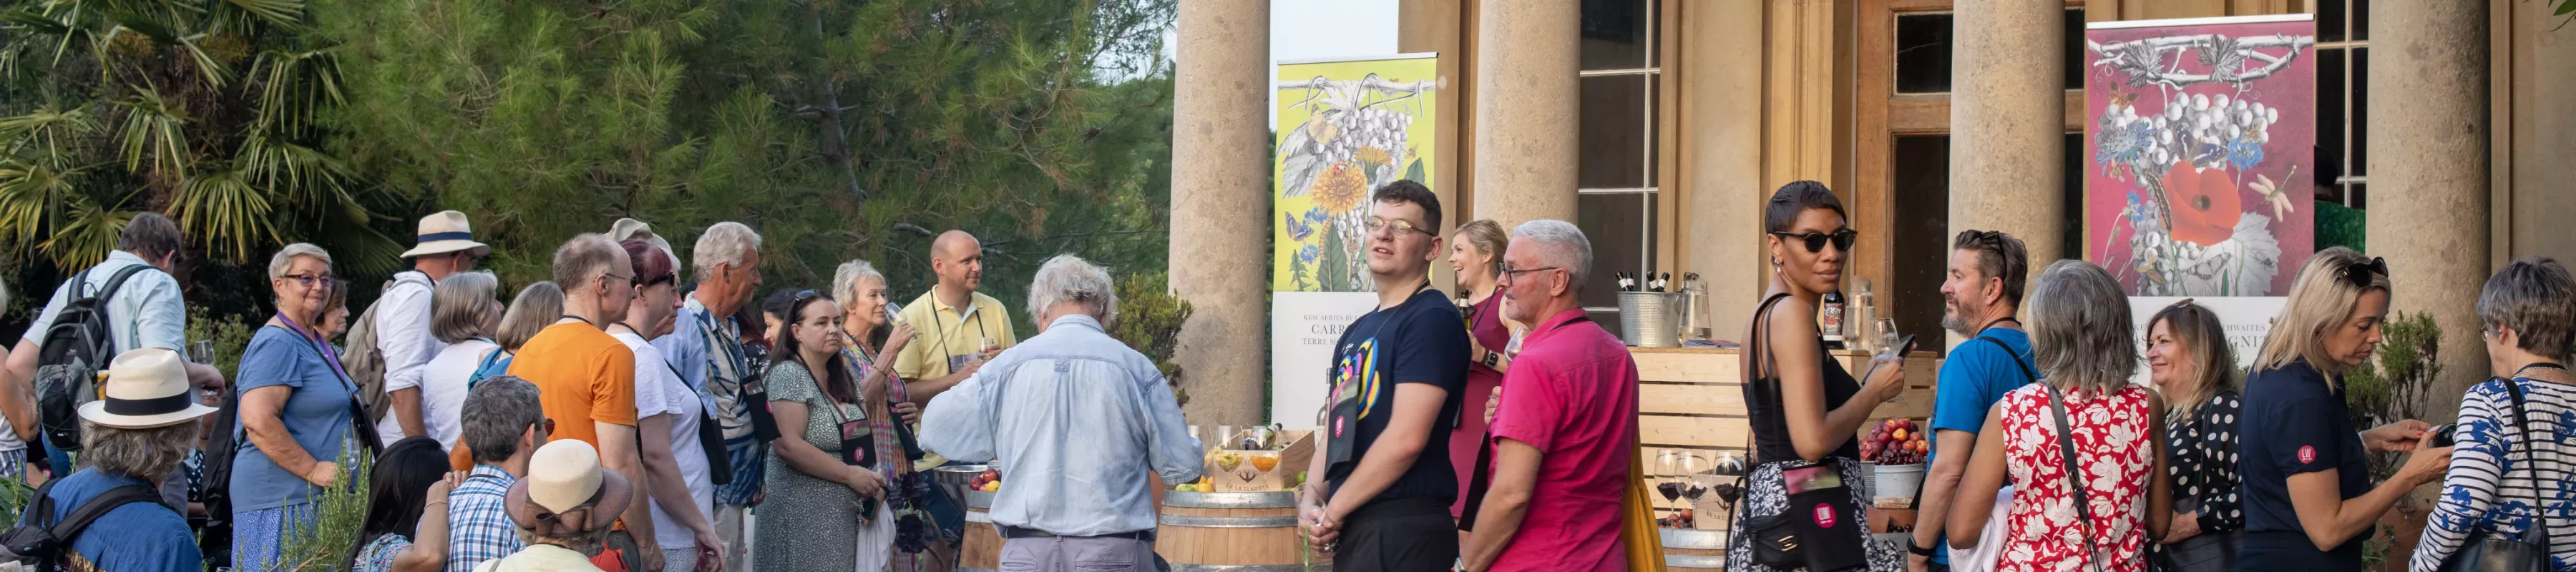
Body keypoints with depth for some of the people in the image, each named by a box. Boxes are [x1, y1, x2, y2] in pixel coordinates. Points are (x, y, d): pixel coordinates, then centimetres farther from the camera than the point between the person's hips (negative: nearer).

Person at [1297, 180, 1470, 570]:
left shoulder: (1433, 320, -11)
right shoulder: (1358, 332, 17)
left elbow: (1406, 438, -19)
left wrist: (1334, 510, -12)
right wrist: (1311, 498, 1)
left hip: (1405, 528, -8)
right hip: (1351, 530, 8)